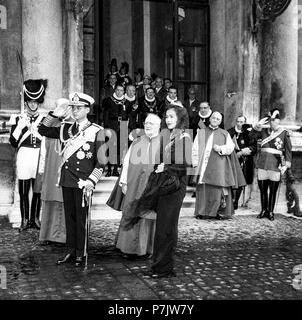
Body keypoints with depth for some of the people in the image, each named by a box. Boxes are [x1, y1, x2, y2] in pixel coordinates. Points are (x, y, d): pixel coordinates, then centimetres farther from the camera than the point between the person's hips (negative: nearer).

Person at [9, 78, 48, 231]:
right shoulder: (18, 119, 3)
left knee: (38, 190, 6)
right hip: (24, 157, -1)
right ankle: (25, 219, 16)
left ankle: (35, 218, 19)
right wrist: (19, 127, -13)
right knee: (23, 191, 4)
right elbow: (13, 143, -2)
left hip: (39, 157, 1)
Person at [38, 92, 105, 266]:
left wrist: (91, 181, -15)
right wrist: (55, 114, 4)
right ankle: (71, 251, 21)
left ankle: (81, 254, 14)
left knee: (82, 218, 2)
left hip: (83, 183, -5)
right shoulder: (66, 129, 11)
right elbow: (43, 130, 15)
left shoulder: (97, 131, -4)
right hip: (66, 180, 5)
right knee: (69, 217, 11)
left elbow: (101, 162, -6)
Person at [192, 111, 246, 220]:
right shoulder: (201, 132, 15)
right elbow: (195, 149, 10)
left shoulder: (225, 134, 15)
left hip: (219, 166, -1)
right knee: (203, 189, -3)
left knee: (218, 189, -6)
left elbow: (230, 147, 6)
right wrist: (196, 163, -1)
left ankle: (220, 211, 0)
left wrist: (221, 148, -12)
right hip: (204, 165, 1)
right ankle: (202, 212, 2)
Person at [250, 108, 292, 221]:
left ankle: (270, 212, 15)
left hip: (275, 165, -2)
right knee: (262, 188, 7)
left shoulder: (284, 133, 1)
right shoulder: (264, 131, 8)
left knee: (273, 190, 3)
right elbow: (252, 136, -1)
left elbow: (288, 151, 0)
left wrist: (286, 165, -7)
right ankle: (264, 210, 20)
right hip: (262, 164, 3)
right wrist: (258, 126, -14)